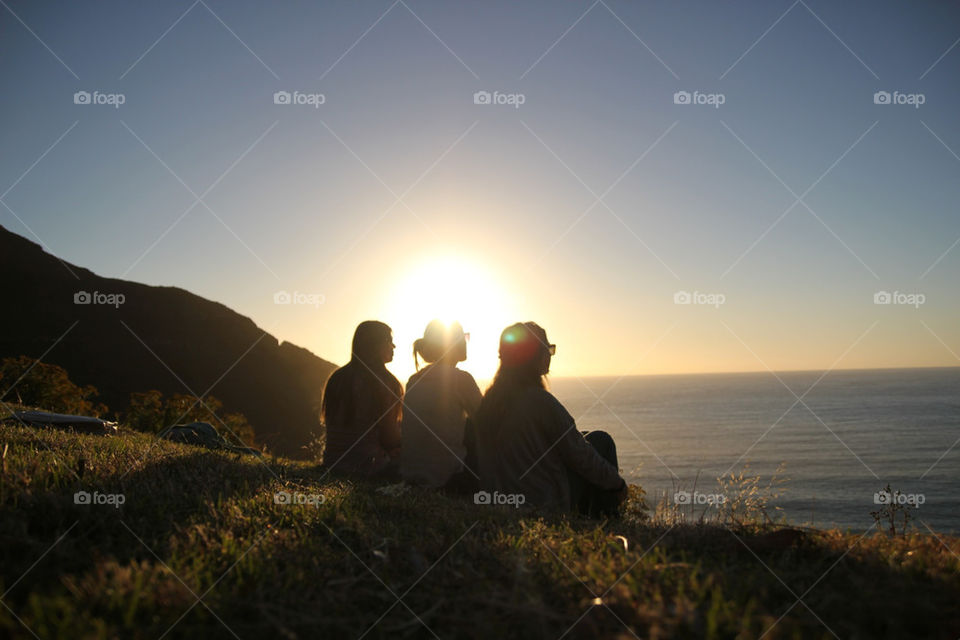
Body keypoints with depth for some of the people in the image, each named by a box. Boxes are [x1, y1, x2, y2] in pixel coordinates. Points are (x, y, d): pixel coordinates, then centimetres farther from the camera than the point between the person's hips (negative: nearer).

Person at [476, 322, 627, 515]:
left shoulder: (489, 400, 0)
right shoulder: (540, 400, -22)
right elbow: (580, 456, -13)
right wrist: (618, 483, 3)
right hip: (547, 505, -7)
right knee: (601, 441, 9)